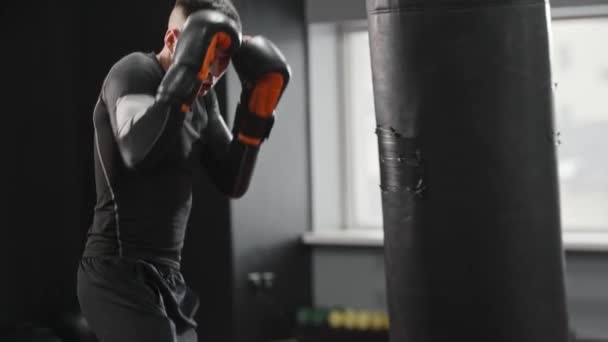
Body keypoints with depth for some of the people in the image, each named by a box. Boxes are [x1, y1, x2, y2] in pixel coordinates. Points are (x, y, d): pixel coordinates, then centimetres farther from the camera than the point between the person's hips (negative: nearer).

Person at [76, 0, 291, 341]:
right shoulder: (134, 73, -11)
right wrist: (186, 73, -29)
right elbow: (138, 152, -31)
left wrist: (257, 109, 1)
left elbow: (233, 182, 12)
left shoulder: (203, 98, 12)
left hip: (168, 277, 9)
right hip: (119, 275, -9)